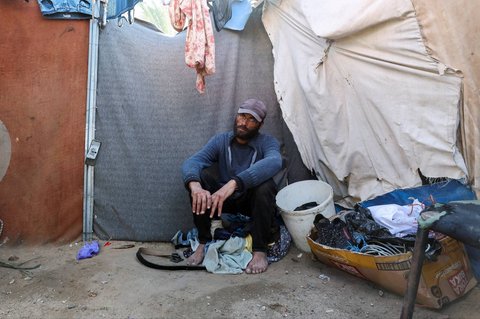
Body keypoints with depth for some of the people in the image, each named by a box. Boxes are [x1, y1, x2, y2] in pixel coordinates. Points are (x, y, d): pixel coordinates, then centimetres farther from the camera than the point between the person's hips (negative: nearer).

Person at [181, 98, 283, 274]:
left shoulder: (267, 142, -15)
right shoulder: (220, 140, -7)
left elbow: (274, 162, -41)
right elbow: (191, 162, -23)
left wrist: (233, 183, -54)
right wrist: (195, 185, -48)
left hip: (253, 201, -2)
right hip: (222, 199, 3)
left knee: (265, 185, -33)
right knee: (199, 176, -22)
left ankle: (260, 250, -22)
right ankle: (203, 243, -14)